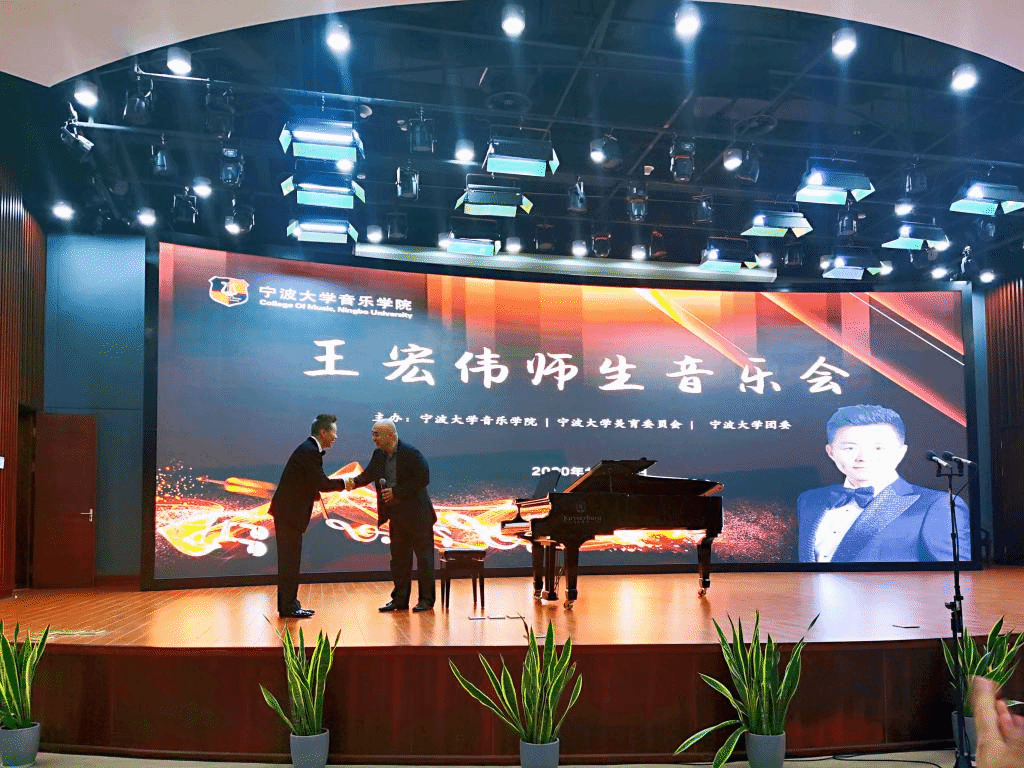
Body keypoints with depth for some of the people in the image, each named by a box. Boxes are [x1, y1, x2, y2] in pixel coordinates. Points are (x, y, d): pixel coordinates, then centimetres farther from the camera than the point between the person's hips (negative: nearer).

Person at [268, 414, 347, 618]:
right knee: (289, 560, -4)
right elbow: (322, 484, -19)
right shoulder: (309, 451, -17)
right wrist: (343, 483, -7)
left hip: (289, 511, 10)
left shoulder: (309, 449, 14)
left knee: (290, 560, 13)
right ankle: (288, 607, 1)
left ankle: (287, 605, 20)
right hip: (289, 512, -10)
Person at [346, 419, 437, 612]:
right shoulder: (379, 455, 5)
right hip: (397, 516, 7)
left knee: (424, 557, 1)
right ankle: (399, 599, 21)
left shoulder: (411, 454, -17)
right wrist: (355, 481, -19)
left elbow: (423, 479, -20)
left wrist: (396, 491, -22)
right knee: (399, 558, 12)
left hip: (417, 515, -7)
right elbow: (369, 474, 4)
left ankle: (426, 600, 8)